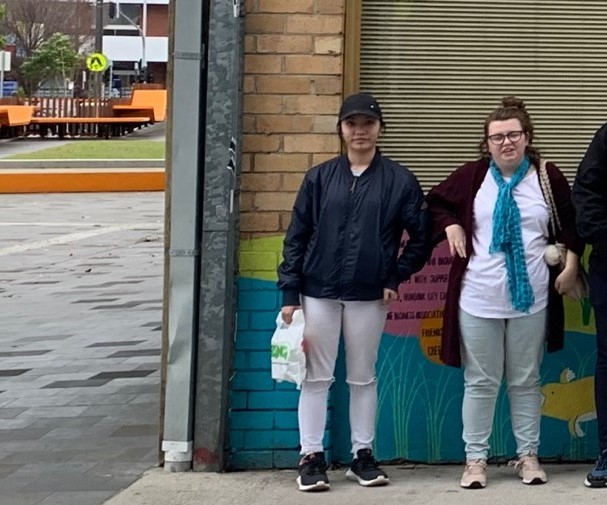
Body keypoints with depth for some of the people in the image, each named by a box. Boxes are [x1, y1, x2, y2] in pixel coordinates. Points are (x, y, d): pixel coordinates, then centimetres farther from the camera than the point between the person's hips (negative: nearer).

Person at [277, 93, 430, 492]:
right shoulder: (319, 178, 3)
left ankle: (363, 455, 20)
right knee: (317, 377, 3)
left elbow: (422, 237, 4)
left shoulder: (399, 180, 0)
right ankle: (312, 457, 10)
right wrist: (290, 294, -2)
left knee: (363, 378, 10)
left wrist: (397, 277, -3)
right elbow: (296, 237, 2)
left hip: (370, 297, 0)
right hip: (318, 293, 0)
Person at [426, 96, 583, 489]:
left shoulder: (548, 176, 0)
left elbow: (572, 222, 10)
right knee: (480, 382, 5)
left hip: (531, 298, 1)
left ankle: (528, 455, 20)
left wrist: (571, 265, 2)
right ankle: (476, 458, 13)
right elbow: (436, 204, 13)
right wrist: (450, 226, -5)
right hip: (478, 299, 0)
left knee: (526, 380, 10)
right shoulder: (471, 176, -1)